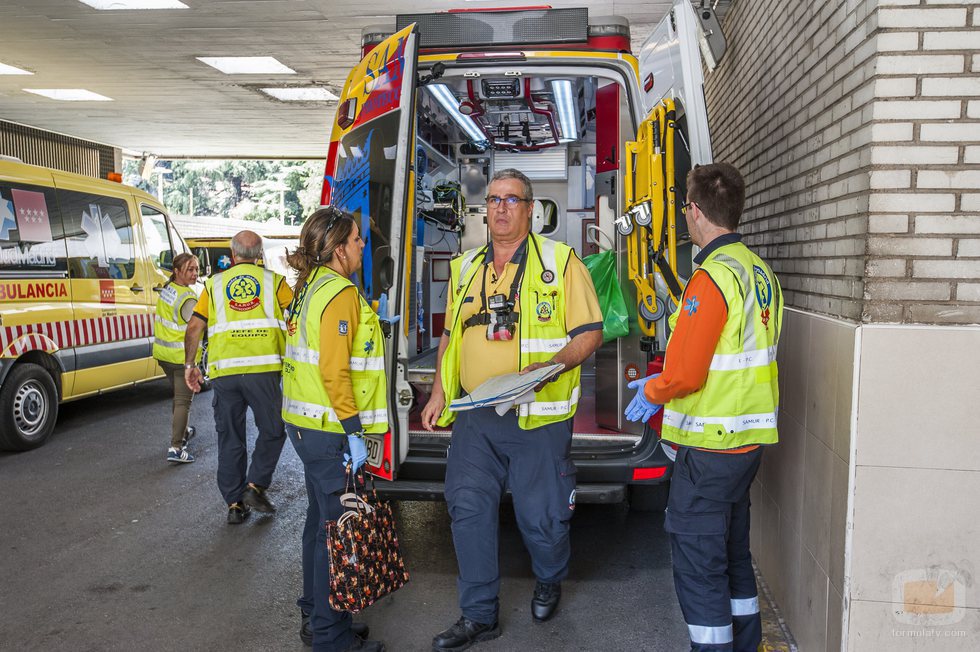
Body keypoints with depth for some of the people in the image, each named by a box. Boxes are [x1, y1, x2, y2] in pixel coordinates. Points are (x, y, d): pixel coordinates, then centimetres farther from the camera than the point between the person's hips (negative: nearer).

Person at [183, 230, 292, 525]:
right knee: (272, 430, 14)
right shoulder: (273, 280, 10)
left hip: (223, 370, 2)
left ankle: (234, 503, 16)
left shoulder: (215, 284, 13)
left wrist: (189, 364, 17)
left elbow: (193, 328, 8)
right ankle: (255, 486, 2)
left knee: (230, 438, 12)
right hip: (262, 367, -2)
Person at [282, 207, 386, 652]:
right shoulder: (340, 294, -17)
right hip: (331, 432, -10)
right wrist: (354, 431, -19)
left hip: (306, 426, 10)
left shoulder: (311, 288, 13)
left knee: (321, 521, 19)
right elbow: (334, 371, -24)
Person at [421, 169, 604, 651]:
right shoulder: (465, 267, 12)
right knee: (469, 508, 3)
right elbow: (451, 336, 20)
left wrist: (551, 366, -22)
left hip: (538, 417, -4)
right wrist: (439, 393, 12)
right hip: (474, 416, 4)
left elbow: (589, 332, -6)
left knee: (540, 515, 6)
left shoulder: (559, 261, -3)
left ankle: (549, 582, 39)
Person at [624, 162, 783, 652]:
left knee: (698, 565, 2)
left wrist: (652, 393, -1)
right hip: (750, 437, 10)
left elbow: (686, 373, -22)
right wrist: (663, 384, 15)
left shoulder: (713, 277, -20)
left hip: (709, 446, -10)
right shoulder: (759, 271, 9)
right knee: (734, 554, 22)